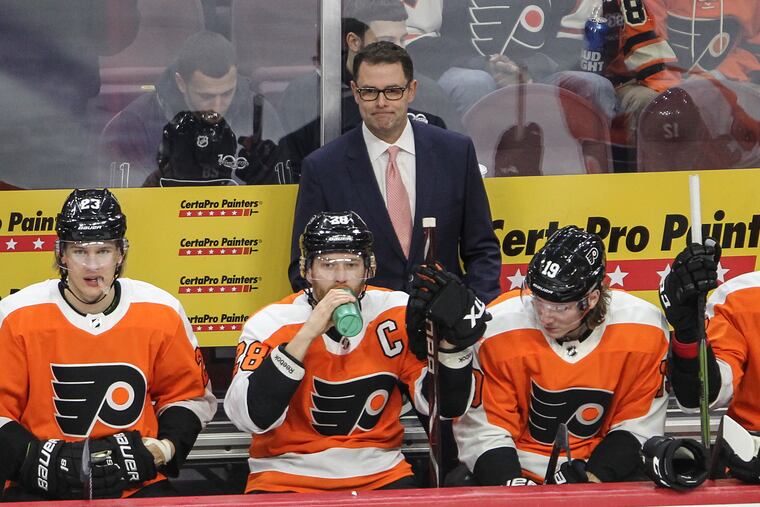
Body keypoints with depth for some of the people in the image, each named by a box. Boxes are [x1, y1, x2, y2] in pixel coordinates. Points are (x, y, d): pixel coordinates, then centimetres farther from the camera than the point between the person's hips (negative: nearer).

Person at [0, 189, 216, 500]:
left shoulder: (162, 313, 1)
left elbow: (190, 394, 14)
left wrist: (167, 447, -3)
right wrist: (34, 457, -15)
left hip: (136, 483, 2)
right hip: (41, 487, -2)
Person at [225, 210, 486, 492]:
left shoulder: (397, 315, -1)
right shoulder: (270, 323, -8)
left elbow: (445, 407, -1)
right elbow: (252, 418, -23)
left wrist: (451, 339, -18)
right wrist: (307, 333, -27)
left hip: (377, 472, 2)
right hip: (287, 475, -2)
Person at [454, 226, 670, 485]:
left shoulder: (643, 329, -12)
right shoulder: (497, 330, -16)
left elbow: (637, 424, -2)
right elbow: (484, 431, -9)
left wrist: (593, 478, -14)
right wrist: (513, 485, -22)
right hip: (517, 470, -1)